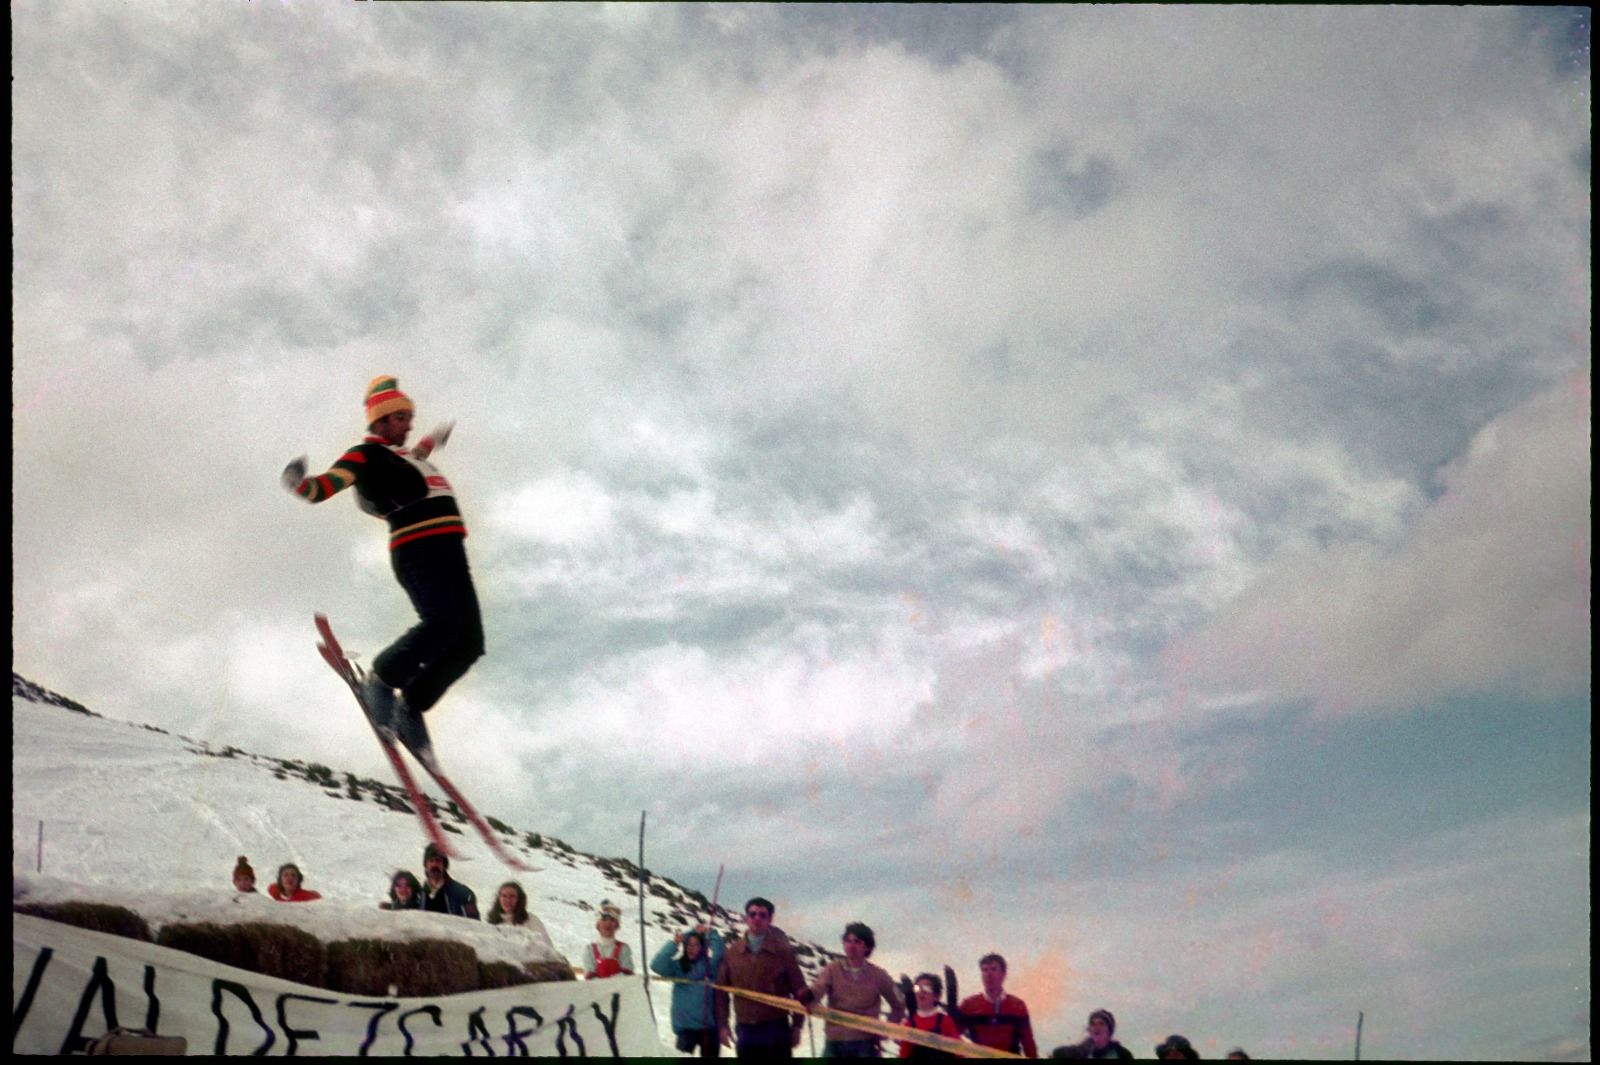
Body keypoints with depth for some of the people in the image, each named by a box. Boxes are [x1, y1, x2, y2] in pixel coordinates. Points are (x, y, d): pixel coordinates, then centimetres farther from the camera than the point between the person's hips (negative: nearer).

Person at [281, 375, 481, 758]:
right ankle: (380, 681, -14)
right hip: (418, 550, -9)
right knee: (443, 622, -29)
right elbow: (325, 486, -8)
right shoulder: (366, 455, 4)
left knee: (469, 643, -2)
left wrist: (432, 441, 68)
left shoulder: (404, 456, 29)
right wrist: (301, 484, -30)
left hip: (450, 552, 9)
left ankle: (411, 705, 5)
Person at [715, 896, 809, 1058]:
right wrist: (722, 1024, 4)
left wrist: (797, 1025, -2)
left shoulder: (782, 951, -2)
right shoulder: (733, 951, 4)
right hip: (746, 1030, 2)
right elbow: (722, 990, 8)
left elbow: (799, 990, 0)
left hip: (776, 1028, -2)